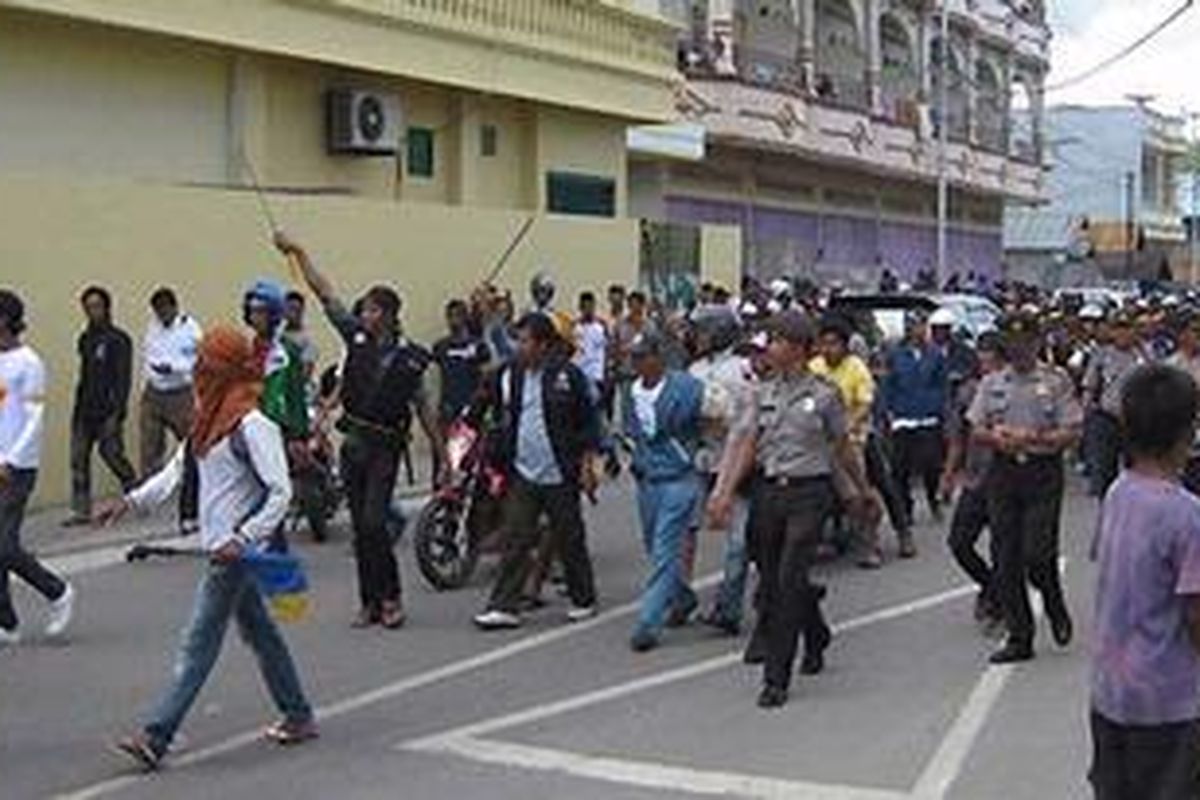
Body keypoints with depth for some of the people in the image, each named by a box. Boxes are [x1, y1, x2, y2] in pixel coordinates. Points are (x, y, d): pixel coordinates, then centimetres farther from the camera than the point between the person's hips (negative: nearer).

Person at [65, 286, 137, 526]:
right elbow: (84, 375, 17)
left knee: (112, 454, -4)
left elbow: (124, 380, -11)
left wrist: (116, 413, -17)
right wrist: (78, 407, 12)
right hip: (85, 410, 6)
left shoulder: (118, 340, -7)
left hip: (107, 411, -6)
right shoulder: (85, 339, 12)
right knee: (78, 459, 1)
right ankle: (81, 511, 5)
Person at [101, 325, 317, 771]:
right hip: (220, 547, 9)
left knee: (199, 644, -6)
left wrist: (242, 539, -26)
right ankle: (298, 716, 29)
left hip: (236, 553, -9)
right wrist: (132, 501, 5)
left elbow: (281, 492, -20)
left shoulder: (252, 425, -18)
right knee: (258, 631, 17)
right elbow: (178, 470, 16)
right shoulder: (210, 420, 10)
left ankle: (156, 738, -4)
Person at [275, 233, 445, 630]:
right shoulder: (357, 337, 3)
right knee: (361, 527, 7)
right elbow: (325, 295, 3)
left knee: (373, 522, -14)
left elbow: (424, 408, 1)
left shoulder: (409, 358, -5)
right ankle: (370, 602, 14)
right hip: (353, 442, 4)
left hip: (384, 447, -4)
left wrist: (443, 453, 1)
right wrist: (299, 254, 0)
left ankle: (391, 598, -2)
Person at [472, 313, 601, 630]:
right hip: (522, 474, 3)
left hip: (559, 476, -3)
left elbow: (589, 422, -3)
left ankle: (584, 600, 23)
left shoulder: (568, 375, -7)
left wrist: (587, 465, -6)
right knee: (515, 541, -1)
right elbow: (498, 416, 13)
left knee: (570, 541, 8)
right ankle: (504, 607, 0)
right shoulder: (509, 375, 4)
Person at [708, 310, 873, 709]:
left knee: (790, 580, -12)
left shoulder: (823, 394, -4)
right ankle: (816, 635, 41)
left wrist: (858, 488, 15)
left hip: (809, 492, -5)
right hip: (769, 491, 5)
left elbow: (842, 447, 7)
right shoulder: (762, 393, 7)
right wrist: (725, 492, -5)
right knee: (772, 580, 11)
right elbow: (745, 444, 3)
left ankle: (777, 677, -6)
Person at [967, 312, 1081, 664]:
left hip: (1043, 474, -4)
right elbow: (976, 431, 10)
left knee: (1037, 554, -11)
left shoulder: (1056, 382, 0)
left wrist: (1036, 439, -18)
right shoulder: (992, 384, 11)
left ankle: (1056, 609, 21)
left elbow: (1072, 432, -4)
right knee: (1006, 559, 3)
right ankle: (1019, 637, 13)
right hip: (1002, 473, 4)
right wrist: (998, 438, -11)